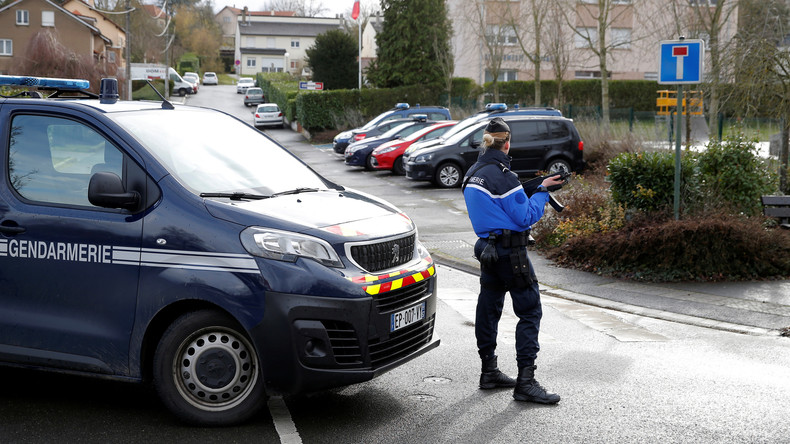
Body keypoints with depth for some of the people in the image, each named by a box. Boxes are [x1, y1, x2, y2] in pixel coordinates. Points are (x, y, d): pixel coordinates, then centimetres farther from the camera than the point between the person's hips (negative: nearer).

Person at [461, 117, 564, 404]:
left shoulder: (472, 174, 8)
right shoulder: (502, 176, -18)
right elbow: (527, 217, -15)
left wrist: (533, 189, 16)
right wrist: (542, 191, -2)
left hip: (486, 248, 9)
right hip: (509, 251, -9)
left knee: (488, 308, 15)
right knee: (530, 312, -4)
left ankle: (489, 372, 25)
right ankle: (525, 382, -7)